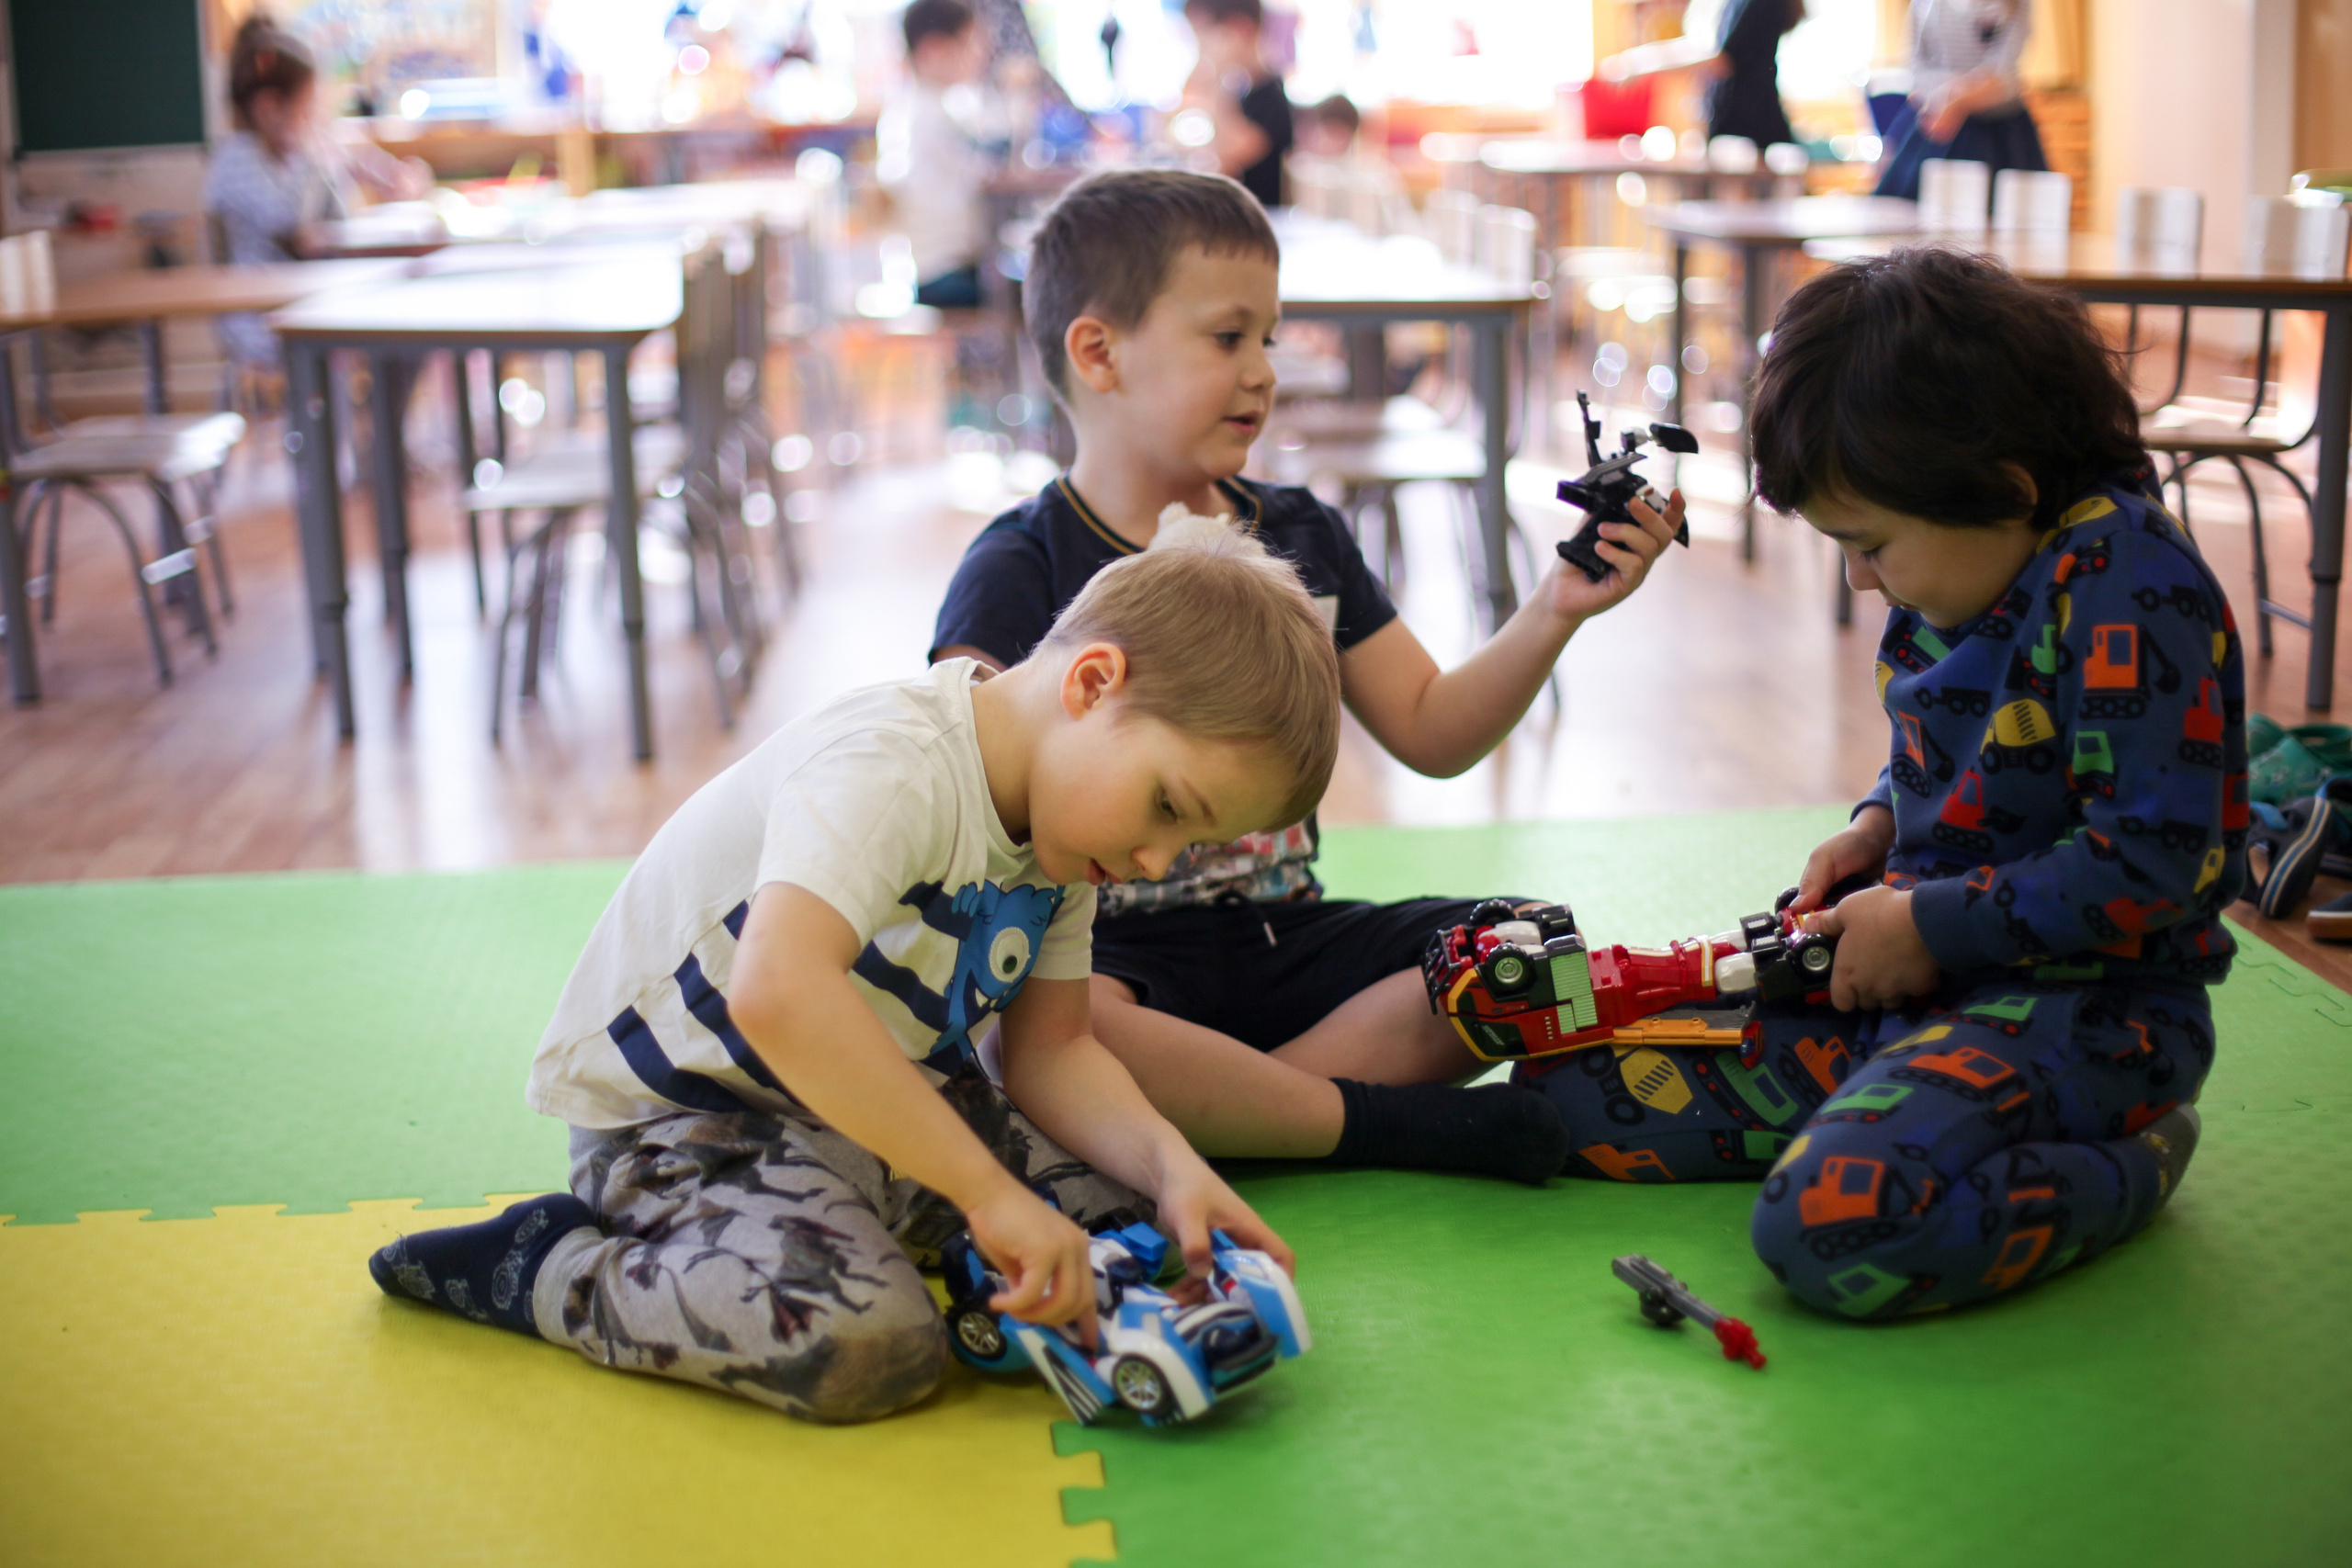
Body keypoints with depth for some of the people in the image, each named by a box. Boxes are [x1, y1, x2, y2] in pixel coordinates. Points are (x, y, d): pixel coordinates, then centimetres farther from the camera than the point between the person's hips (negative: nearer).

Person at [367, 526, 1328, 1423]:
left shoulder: (1062, 803, 0)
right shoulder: (887, 763, -29)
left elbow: (1049, 1048, 3)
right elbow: (778, 993, -45)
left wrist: (1171, 1165, -16)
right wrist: (988, 1190, -41)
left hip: (885, 1098, 9)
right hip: (681, 1106, -9)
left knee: (1126, 1210, 0)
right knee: (865, 1347, -32)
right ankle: (548, 1267, -8)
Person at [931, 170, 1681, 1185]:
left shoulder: (1301, 540, 14)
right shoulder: (1025, 567, -3)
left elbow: (1431, 731, 15)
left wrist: (1555, 613, 0)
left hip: (1283, 935, 5)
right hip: (1112, 943, -5)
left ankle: (1203, 1113, -23)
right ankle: (1391, 1123, -24)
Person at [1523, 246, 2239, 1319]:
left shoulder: (2128, 588, -20)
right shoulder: (1957, 577, 7)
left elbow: (2155, 860, -24)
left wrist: (1928, 926, -17)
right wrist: (1879, 827, 4)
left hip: (2080, 1001, -9)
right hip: (1919, 975, 9)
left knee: (1835, 1222, -35)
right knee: (1573, 1087, 1)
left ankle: (2129, 1165, -8)